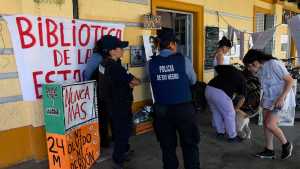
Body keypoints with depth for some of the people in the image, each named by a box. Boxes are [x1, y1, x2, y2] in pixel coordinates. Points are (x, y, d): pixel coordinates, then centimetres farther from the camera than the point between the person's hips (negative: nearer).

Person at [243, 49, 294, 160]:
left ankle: (286, 144, 15)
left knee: (269, 125, -11)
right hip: (269, 98, 8)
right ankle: (269, 151, 20)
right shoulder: (260, 70, 2)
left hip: (281, 97, -8)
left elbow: (290, 80, -19)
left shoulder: (274, 64, -21)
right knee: (266, 123, 6)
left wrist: (281, 97, -26)